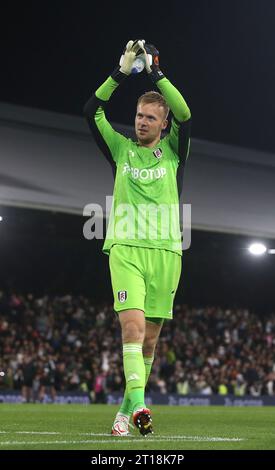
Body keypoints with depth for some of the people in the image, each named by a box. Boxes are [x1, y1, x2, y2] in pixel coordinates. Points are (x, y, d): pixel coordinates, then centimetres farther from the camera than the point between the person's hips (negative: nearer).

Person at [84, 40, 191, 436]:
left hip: (165, 251, 1)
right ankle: (139, 404, -28)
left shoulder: (173, 150, 12)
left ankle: (126, 411, 15)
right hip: (125, 249, -1)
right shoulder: (121, 149, 14)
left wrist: (156, 73, -9)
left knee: (150, 338, 4)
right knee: (132, 325, -19)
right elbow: (92, 111, 6)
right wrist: (121, 73, -3)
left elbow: (185, 115, -6)